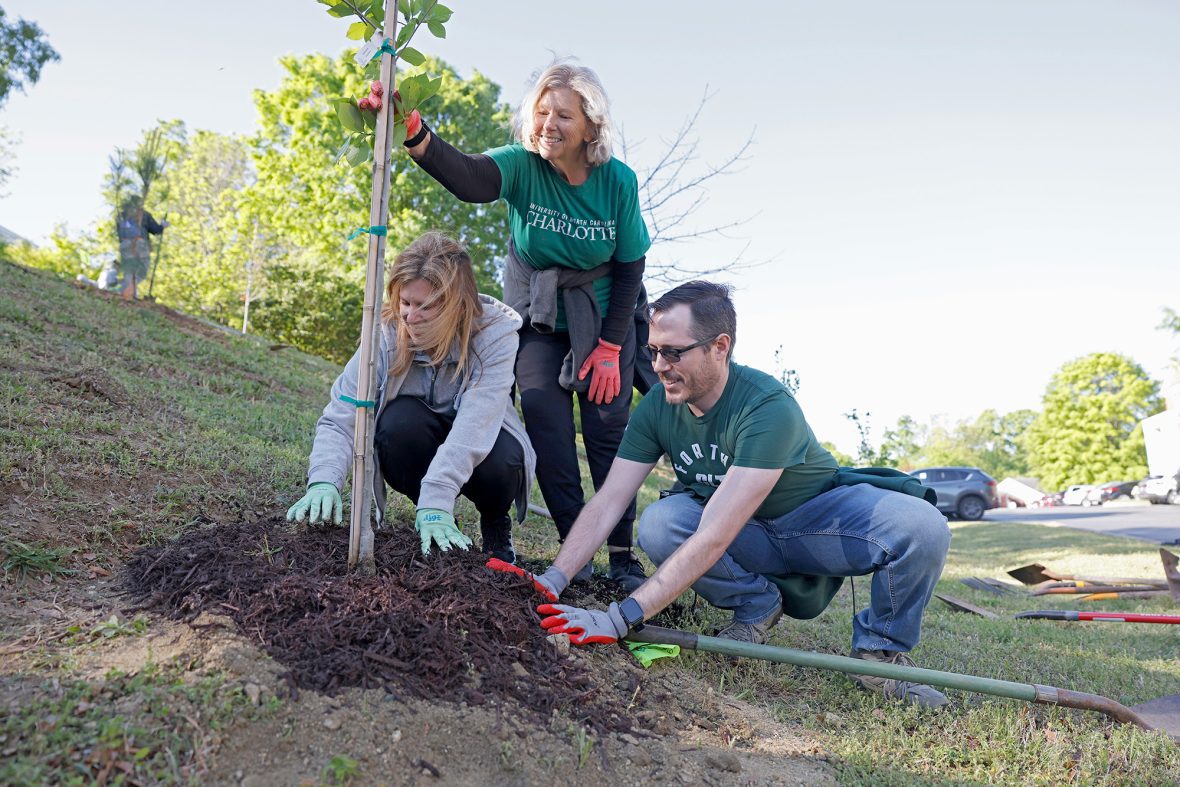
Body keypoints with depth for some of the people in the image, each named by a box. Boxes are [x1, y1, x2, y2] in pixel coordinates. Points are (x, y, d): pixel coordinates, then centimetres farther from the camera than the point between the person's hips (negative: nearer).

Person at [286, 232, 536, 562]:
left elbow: (475, 425, -36)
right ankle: (437, 522, -7)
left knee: (501, 463, -35)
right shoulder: (386, 334, -20)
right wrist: (323, 482, -41)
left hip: (478, 447, -1)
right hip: (414, 444, 1)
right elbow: (339, 419, -23)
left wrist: (435, 501, -45)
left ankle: (496, 523, 2)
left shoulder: (495, 333, -25)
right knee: (400, 418, -32)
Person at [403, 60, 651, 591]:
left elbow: (630, 268, -8)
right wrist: (413, 131, -60)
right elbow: (467, 178, -42)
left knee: (608, 427, -5)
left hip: (602, 317, 0)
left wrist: (609, 347, -11)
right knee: (545, 418, -11)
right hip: (537, 313, 0)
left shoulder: (618, 180, -16)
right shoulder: (522, 165, -19)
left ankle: (623, 556, 5)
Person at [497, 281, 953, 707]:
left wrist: (619, 619, -46)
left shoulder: (769, 408, -34)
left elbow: (714, 538, -41)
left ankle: (880, 649, -3)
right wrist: (553, 580, -32)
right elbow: (607, 502, -17)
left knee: (921, 527, -31)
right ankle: (757, 604, -1)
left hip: (820, 516, -3)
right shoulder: (657, 407, -15)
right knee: (657, 525, -27)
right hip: (749, 539, 4)